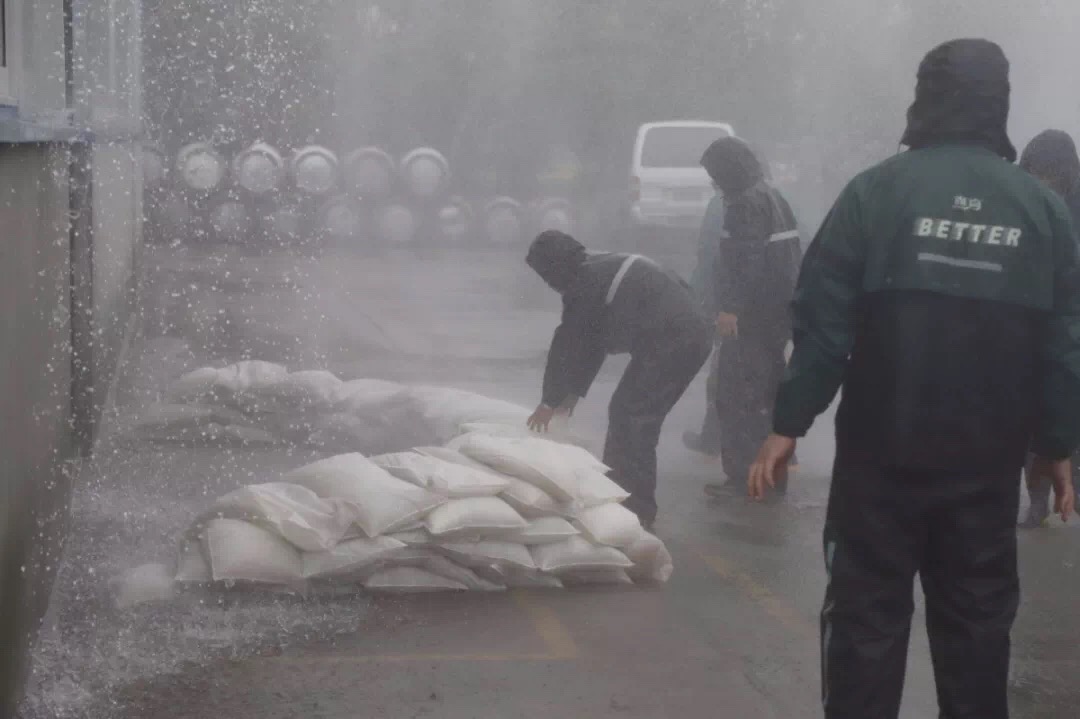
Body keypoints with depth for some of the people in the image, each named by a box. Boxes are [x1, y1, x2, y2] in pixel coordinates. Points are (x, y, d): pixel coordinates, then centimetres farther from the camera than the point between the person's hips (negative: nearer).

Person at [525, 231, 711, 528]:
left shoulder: (584, 286, -9)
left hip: (669, 343, -10)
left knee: (629, 418, -3)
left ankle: (637, 507, 1)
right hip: (692, 335, 10)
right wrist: (575, 391, 27)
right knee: (636, 417, 17)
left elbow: (567, 344, -3)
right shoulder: (601, 269, 21)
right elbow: (591, 340, 25)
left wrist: (550, 401, 5)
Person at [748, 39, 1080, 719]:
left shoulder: (877, 190, -7)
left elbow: (825, 321, -10)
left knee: (867, 611, 6)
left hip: (883, 449, -2)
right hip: (989, 458, 3)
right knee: (977, 616, 13)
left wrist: (789, 424, -5)